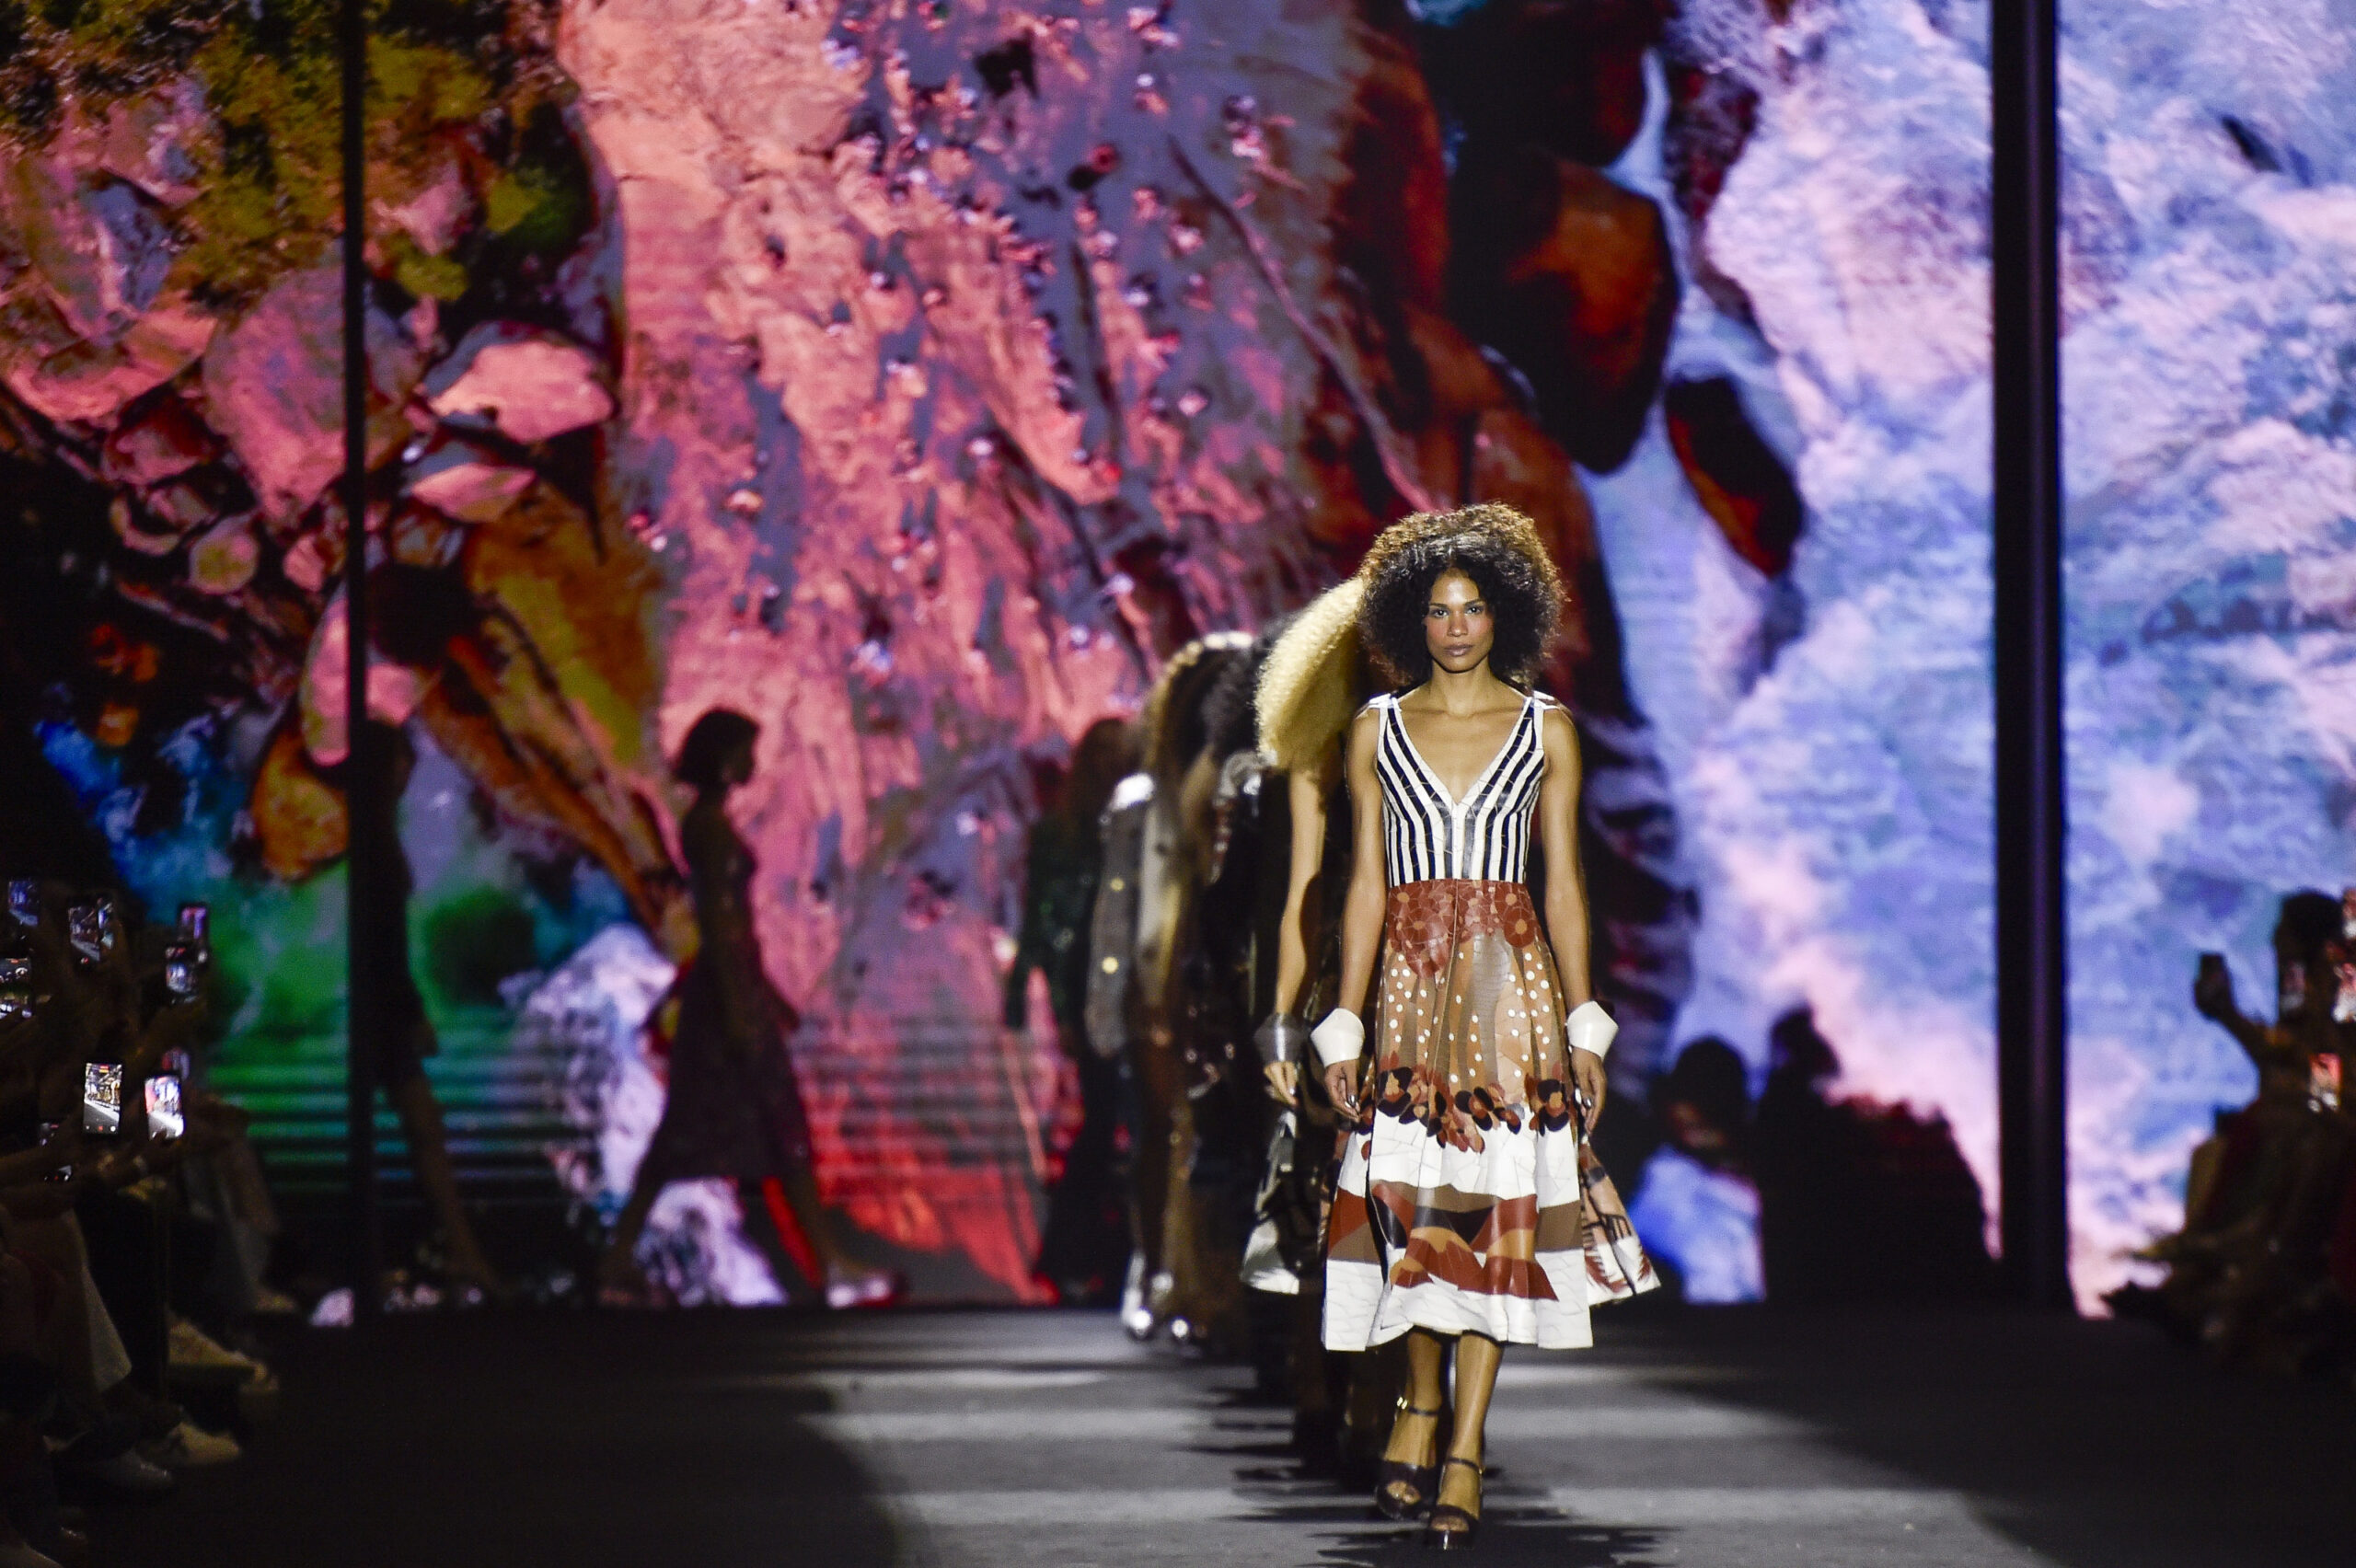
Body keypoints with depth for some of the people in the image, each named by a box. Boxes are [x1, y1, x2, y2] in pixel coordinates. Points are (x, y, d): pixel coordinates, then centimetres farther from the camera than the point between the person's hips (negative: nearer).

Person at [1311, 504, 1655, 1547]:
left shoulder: (1545, 728, 5)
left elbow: (1564, 884, 6)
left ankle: (1464, 1453, -4)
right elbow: (1366, 885, 8)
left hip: (1513, 988, -1)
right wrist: (1344, 1028, 3)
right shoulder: (1378, 729, 7)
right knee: (1412, 1199, -2)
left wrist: (1583, 1030, 2)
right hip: (1410, 983, 1)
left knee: (1496, 1207, -6)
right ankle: (1422, 1407, 22)